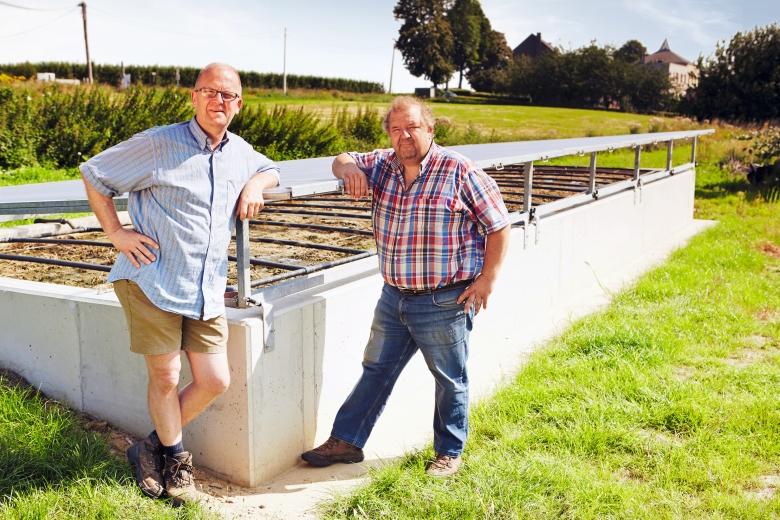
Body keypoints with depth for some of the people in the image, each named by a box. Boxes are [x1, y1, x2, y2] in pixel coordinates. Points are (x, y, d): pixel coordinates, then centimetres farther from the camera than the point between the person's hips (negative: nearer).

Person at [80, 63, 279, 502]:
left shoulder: (240, 152, 10)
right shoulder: (159, 144, -7)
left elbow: (271, 170, 32)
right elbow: (94, 174, 1)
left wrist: (256, 185, 7)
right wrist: (115, 233, -8)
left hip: (207, 292, 6)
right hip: (152, 281, -5)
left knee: (215, 381, 5)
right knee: (165, 377, 3)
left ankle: (155, 447, 28)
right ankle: (174, 460, 27)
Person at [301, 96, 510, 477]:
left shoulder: (460, 171, -11)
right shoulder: (382, 166, 5)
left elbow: (498, 224, -7)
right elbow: (343, 161, 18)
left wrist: (487, 278, -11)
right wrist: (347, 167, -7)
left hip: (444, 302, -5)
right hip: (394, 297, 6)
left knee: (450, 380, 10)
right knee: (376, 371, 15)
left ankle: (450, 453, 27)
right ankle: (346, 441, 26)